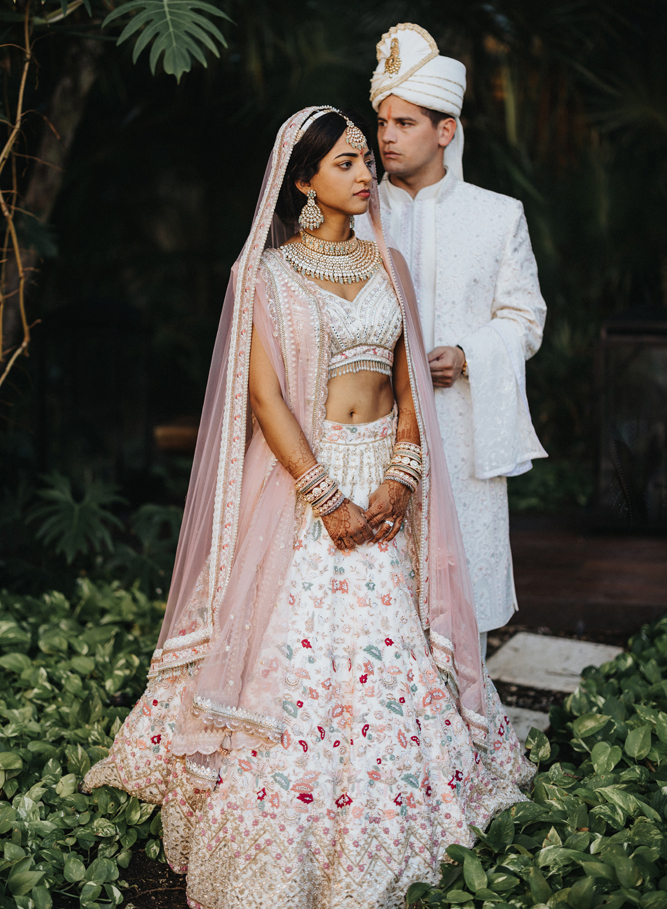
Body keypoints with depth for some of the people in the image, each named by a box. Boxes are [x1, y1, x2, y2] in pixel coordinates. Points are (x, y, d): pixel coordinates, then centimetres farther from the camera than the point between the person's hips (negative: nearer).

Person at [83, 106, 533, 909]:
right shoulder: (266, 272, 0)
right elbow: (264, 397, -8)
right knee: (291, 658, -5)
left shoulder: (387, 265, 12)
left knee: (386, 660, 3)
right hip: (298, 481, -4)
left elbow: (410, 388, 9)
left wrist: (398, 480, -7)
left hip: (384, 486, 4)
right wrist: (327, 498, -15)